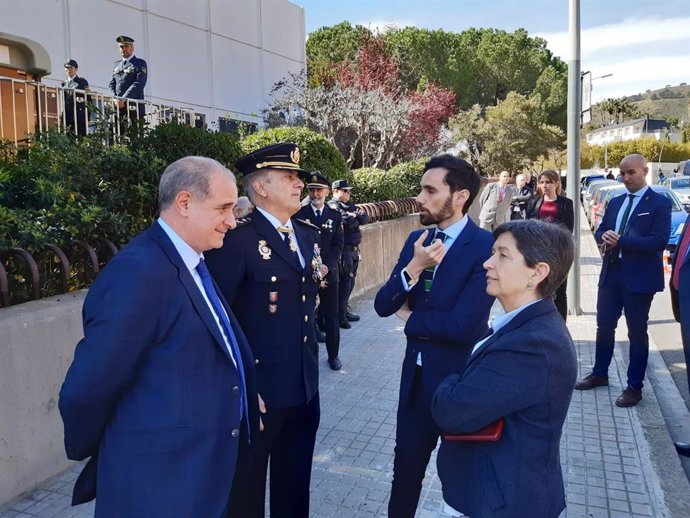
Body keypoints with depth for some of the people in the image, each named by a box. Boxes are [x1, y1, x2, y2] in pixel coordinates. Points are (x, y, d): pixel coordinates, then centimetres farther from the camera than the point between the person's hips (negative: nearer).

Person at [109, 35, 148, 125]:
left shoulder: (140, 63, 4)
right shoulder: (117, 64, 22)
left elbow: (139, 84, -10)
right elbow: (112, 84, 18)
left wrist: (124, 99, -17)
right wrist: (115, 99, -2)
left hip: (134, 106, -5)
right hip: (118, 106, 5)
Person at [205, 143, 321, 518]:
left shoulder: (308, 235, 9)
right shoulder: (237, 237, -17)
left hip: (304, 384, 7)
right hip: (257, 387, -7)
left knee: (295, 486, 23)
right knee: (246, 487, 16)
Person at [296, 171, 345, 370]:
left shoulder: (335, 216, 7)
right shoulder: (298, 214, 0)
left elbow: (338, 246, 2)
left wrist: (325, 268, -12)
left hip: (329, 273, 2)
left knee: (331, 316, 9)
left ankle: (333, 355, 22)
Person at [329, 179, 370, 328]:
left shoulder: (349, 205, 15)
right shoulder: (333, 206, -11)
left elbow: (366, 218, 5)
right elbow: (349, 222, -24)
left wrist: (356, 216, -12)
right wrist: (357, 218, -4)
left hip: (354, 249, 8)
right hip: (344, 250, -8)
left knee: (350, 281, 15)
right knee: (345, 281, -3)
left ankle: (345, 310, 28)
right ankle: (340, 316, 7)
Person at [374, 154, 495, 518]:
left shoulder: (486, 247, -19)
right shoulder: (416, 239, 1)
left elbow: (462, 325, -27)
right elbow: (383, 306, -4)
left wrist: (409, 317, -10)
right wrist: (413, 268, -22)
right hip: (415, 373, 6)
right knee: (405, 464, 20)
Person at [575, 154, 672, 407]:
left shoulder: (660, 203, -7)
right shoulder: (615, 202, 12)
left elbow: (659, 241, -17)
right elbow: (600, 231, 13)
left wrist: (620, 240, -21)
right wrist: (605, 237, -10)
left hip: (639, 277, -6)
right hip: (611, 273, 6)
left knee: (637, 332, 5)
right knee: (604, 326, 13)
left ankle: (634, 387, 17)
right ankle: (599, 374, 30)